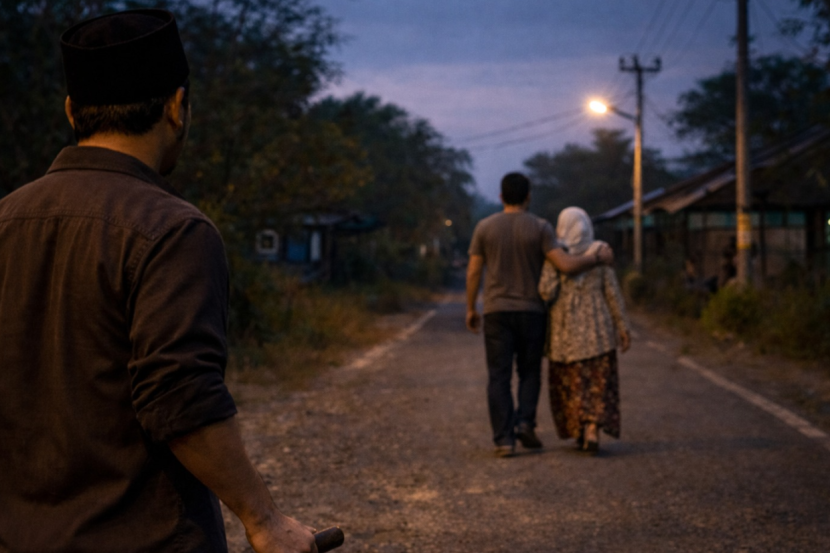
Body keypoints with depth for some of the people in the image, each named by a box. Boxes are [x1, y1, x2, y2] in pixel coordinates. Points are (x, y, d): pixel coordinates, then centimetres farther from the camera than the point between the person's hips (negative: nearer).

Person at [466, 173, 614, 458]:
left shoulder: (485, 227, -1)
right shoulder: (540, 228, -5)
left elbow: (473, 272, 1)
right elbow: (566, 265, -13)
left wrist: (471, 309, 11)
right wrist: (599, 258, 1)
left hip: (496, 312, 0)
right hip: (531, 312, 0)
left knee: (499, 377, 2)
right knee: (530, 372, 14)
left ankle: (504, 439, -4)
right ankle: (525, 422, -5)